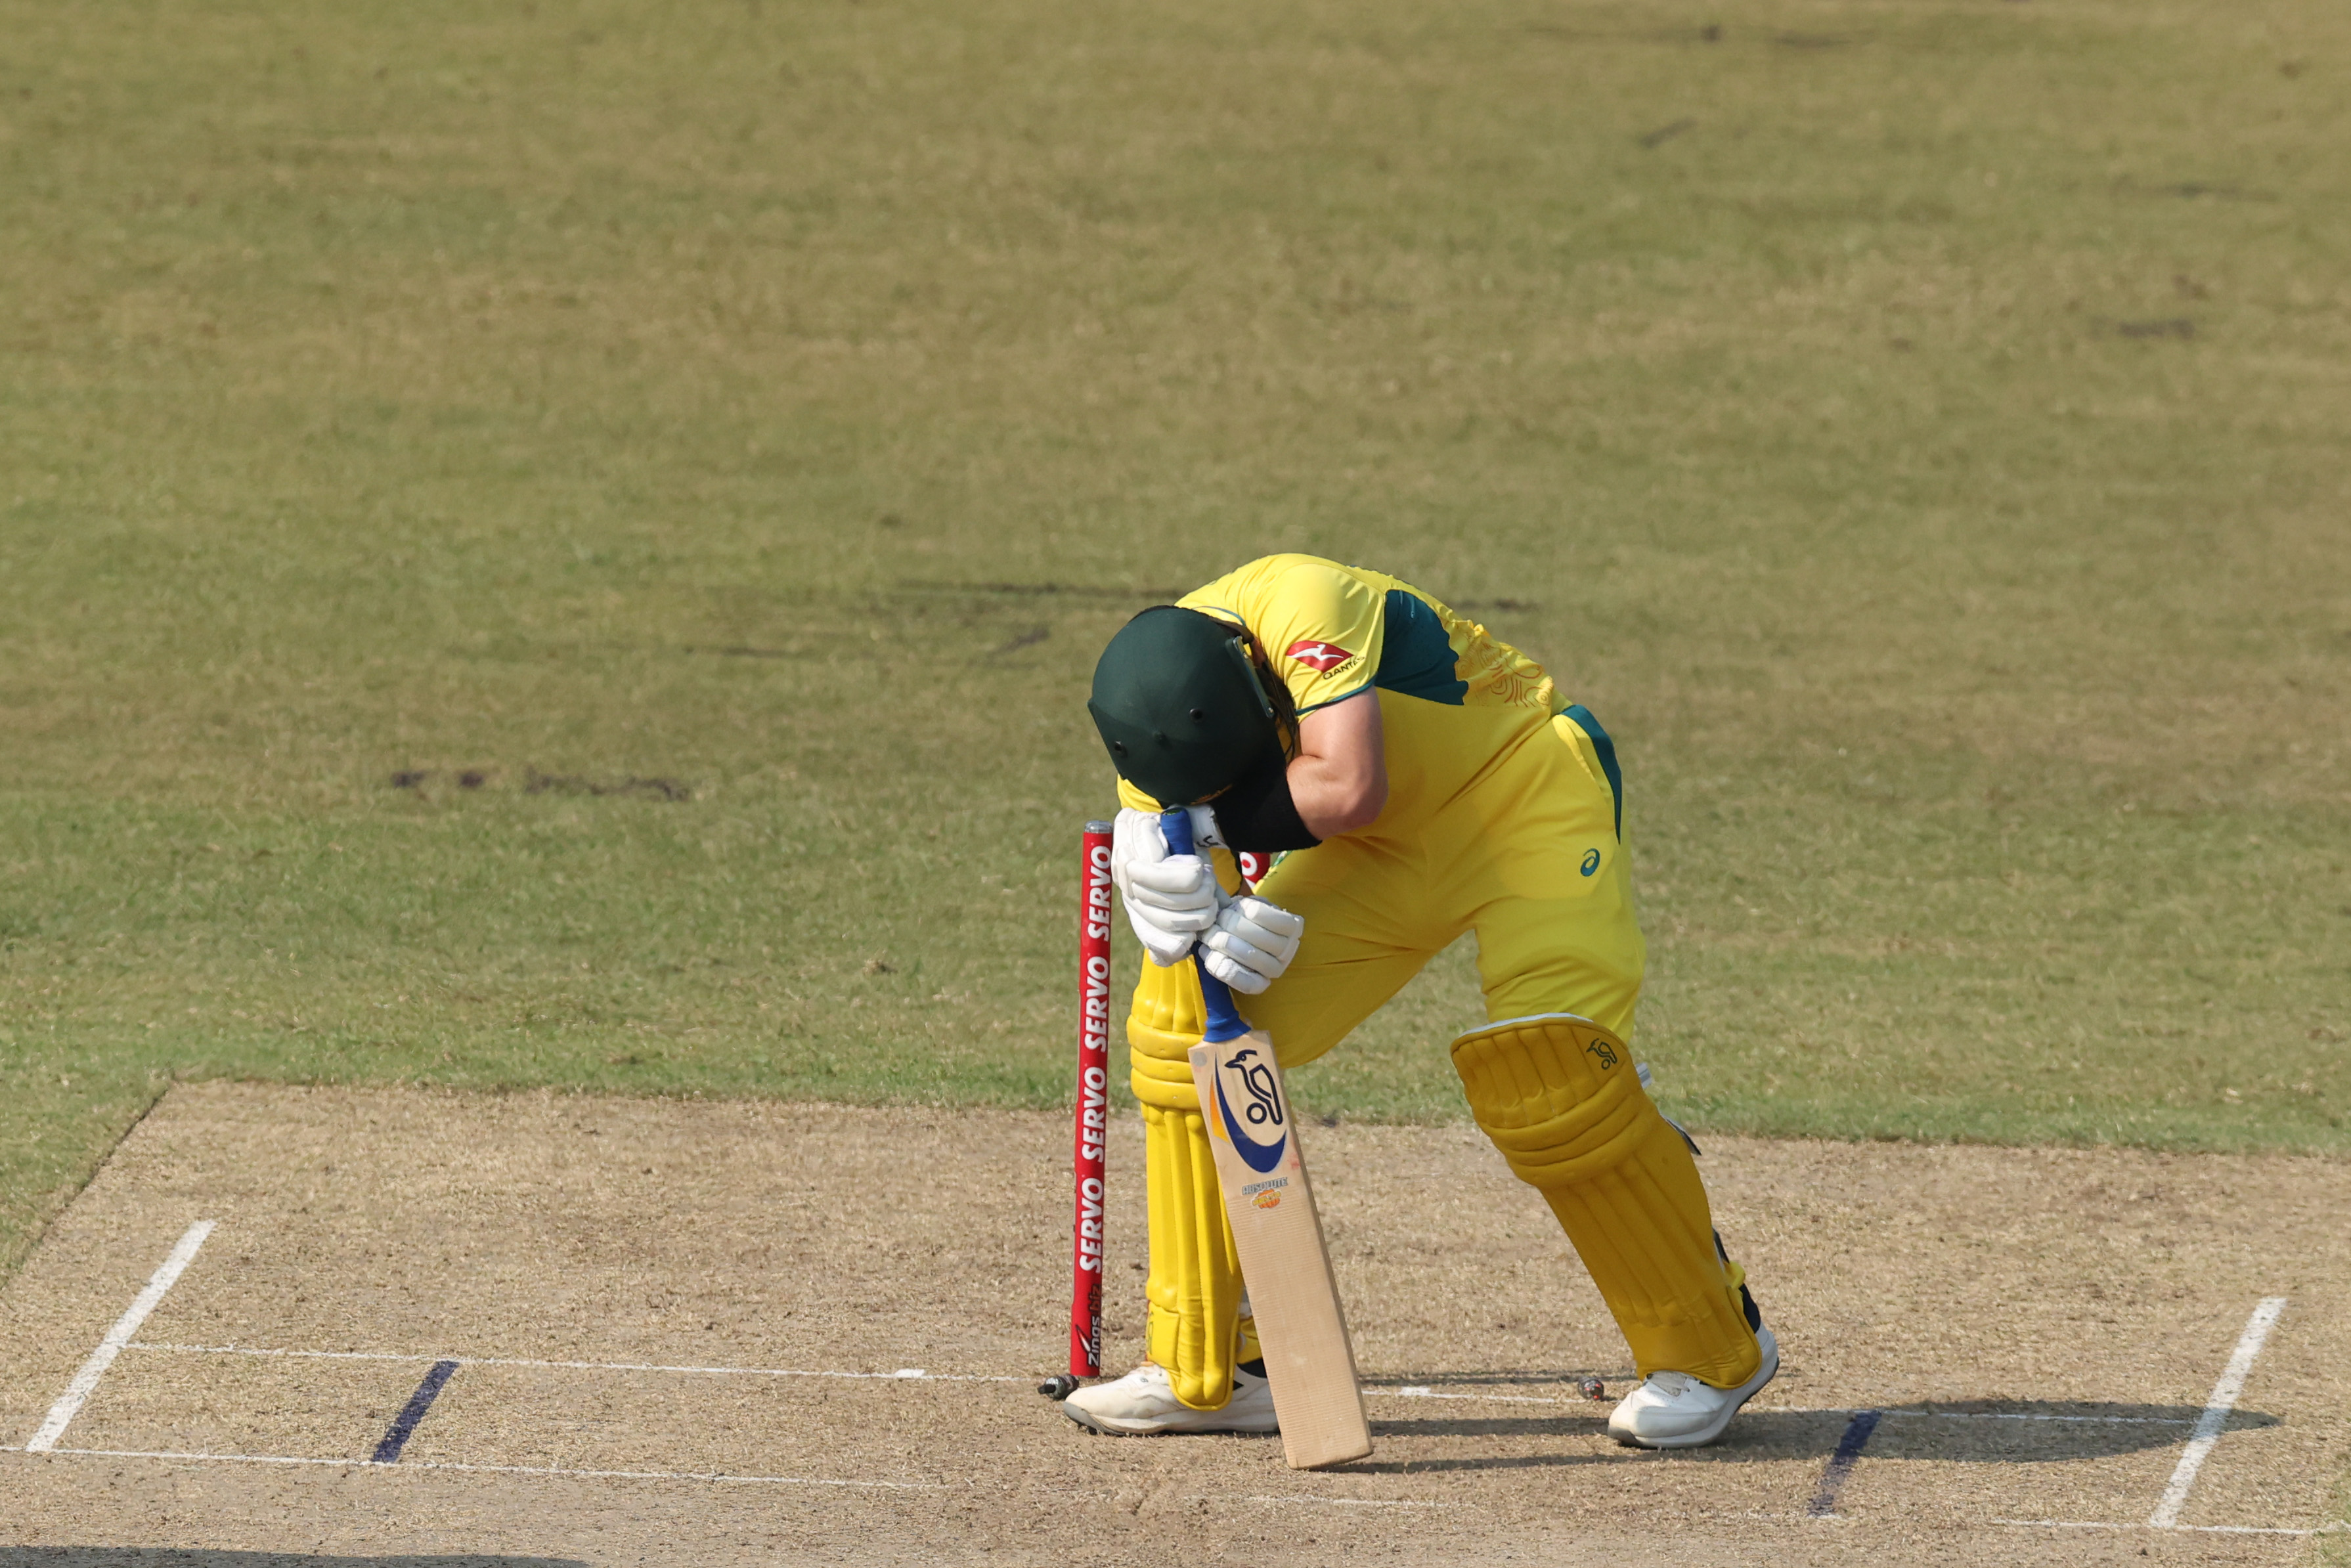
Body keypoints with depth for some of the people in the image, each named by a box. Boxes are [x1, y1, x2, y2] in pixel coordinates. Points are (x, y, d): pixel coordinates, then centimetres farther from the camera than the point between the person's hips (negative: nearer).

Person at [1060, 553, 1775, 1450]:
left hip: (1523, 795, -6)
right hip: (1384, 855, 6)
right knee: (1185, 1023, -4)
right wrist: (1216, 926, -32)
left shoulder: (1299, 604, -33)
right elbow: (1165, 896, -10)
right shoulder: (1152, 709, -13)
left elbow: (1348, 785, -43)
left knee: (1546, 1076, -21)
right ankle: (1205, 1371, 6)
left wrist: (1212, 815, -29)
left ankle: (1713, 1351, -1)